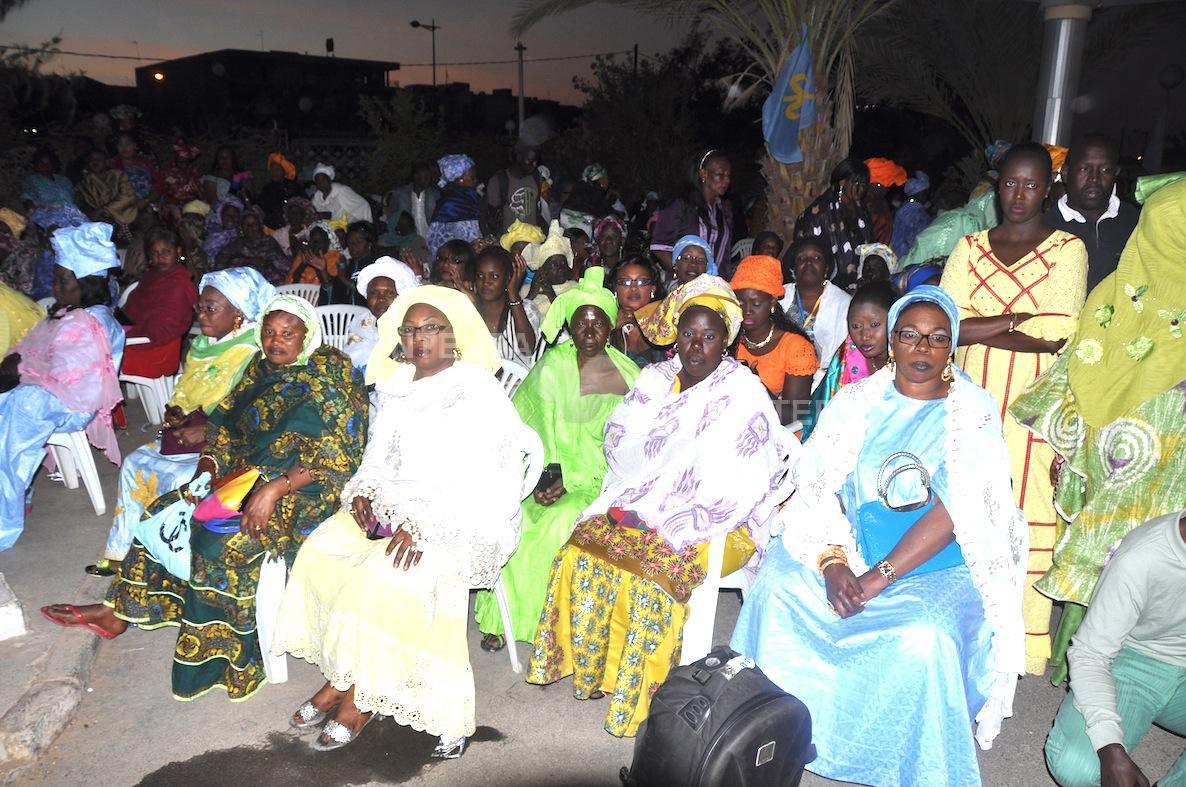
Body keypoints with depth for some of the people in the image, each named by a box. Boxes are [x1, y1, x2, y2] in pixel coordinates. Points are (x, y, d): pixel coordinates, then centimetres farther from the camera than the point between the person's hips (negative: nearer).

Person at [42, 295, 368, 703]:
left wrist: (275, 488, -26)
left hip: (306, 490, -8)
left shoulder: (333, 373, -12)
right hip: (248, 475, 8)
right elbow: (224, 426, 15)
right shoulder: (260, 369, 11)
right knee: (167, 513, -1)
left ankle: (213, 653, -9)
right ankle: (119, 611, 12)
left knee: (225, 541, -26)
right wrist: (206, 469, -4)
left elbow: (338, 454, -19)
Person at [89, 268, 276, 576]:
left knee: (178, 479, -25)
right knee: (134, 462, 3)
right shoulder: (203, 344, 10)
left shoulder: (255, 353, -18)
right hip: (190, 432, 9)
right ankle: (121, 553, 11)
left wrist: (207, 431, -24)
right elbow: (183, 394, 21)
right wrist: (175, 414, -1)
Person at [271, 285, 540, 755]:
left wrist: (423, 523, -26)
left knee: (383, 577, -28)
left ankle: (358, 694, -5)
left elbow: (475, 478, -18)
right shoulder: (397, 385, 13)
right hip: (391, 504, 7)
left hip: (460, 517, -7)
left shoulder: (478, 392, -9)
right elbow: (378, 454, 18)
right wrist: (363, 492, -3)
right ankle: (341, 676, -2)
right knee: (319, 554, -14)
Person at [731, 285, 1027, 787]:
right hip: (851, 551, 4)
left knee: (924, 637, -31)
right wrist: (832, 561, -18)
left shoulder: (973, 410, -3)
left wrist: (877, 579, -20)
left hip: (939, 567, -3)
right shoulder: (856, 401, 6)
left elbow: (956, 511, -14)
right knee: (778, 583, -17)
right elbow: (816, 489, -1)